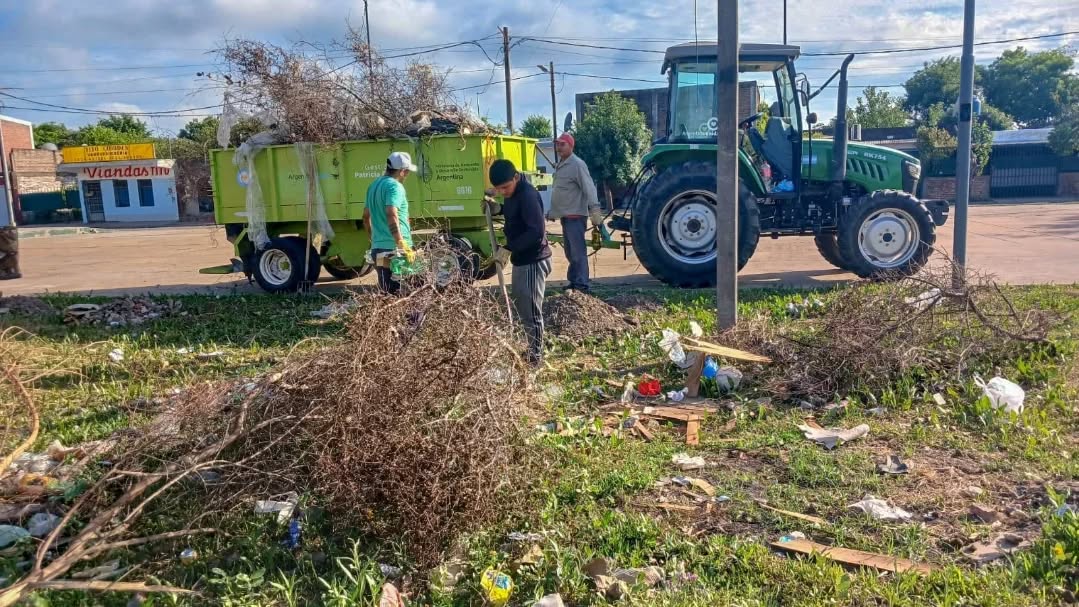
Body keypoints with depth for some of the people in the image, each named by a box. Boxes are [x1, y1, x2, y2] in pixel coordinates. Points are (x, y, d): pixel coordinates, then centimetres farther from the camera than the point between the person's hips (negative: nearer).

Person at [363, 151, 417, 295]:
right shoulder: (395, 186, -11)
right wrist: (403, 245, -29)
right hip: (394, 249, -9)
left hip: (377, 247, 9)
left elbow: (366, 216, 26)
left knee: (386, 292, 12)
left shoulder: (374, 186, 17)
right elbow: (392, 216, -25)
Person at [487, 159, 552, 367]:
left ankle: (536, 357, 11)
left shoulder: (528, 195, -22)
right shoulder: (512, 194, 7)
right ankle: (532, 349, 33)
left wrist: (509, 248, -27)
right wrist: (497, 208, 5)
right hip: (521, 259, 10)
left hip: (534, 261, -10)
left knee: (531, 311, -2)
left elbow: (536, 232, -28)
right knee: (520, 305, 19)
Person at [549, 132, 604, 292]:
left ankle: (582, 285, -6)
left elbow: (589, 189, -21)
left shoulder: (577, 164, -14)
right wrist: (553, 211, 24)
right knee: (570, 252, 16)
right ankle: (574, 282, 25)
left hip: (575, 215, -10)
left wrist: (595, 213, -28)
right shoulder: (559, 165, 15)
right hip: (565, 215, 10)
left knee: (578, 252, -9)